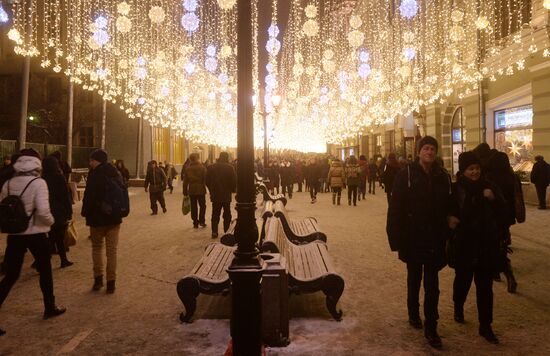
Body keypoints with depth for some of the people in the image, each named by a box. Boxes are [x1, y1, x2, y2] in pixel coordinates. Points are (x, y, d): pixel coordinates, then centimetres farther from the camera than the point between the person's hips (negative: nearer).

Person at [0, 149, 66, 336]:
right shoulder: (38, 183, -14)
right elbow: (43, 211, -23)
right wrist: (51, 221, -3)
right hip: (36, 234, -4)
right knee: (45, 271, 15)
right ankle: (50, 308, 29)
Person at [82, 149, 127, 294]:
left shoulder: (95, 174, -14)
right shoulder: (116, 173, 5)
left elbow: (89, 196, -15)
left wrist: (86, 213, -3)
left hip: (98, 217, -4)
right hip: (115, 217, 4)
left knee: (97, 248, 14)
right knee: (112, 250, 7)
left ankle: (98, 278, 10)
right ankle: (111, 282, 8)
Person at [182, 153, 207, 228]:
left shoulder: (187, 169, 4)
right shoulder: (202, 167, -6)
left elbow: (185, 181, 5)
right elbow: (205, 179, -9)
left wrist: (185, 192, 11)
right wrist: (205, 187, 2)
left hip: (191, 190, 2)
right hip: (201, 190, -2)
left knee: (194, 207, 8)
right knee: (202, 205, 11)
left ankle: (195, 223, 11)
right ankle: (202, 221, 3)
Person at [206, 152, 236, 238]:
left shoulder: (211, 167, 0)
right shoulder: (230, 168, -11)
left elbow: (207, 181, 4)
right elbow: (234, 181, -11)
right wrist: (233, 189, 8)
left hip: (215, 195, 3)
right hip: (226, 195, -2)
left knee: (215, 214, 10)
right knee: (227, 214, 10)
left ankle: (214, 232, 3)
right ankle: (227, 232, 13)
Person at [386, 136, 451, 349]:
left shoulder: (443, 176, 1)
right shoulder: (406, 175, -9)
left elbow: (449, 208, 4)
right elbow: (395, 209, -11)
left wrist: (447, 237, 0)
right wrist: (396, 239, -15)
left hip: (435, 241, 2)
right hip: (413, 240, -2)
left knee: (432, 285, 6)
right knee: (414, 279, 17)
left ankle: (430, 327, 15)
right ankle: (413, 314, 38)